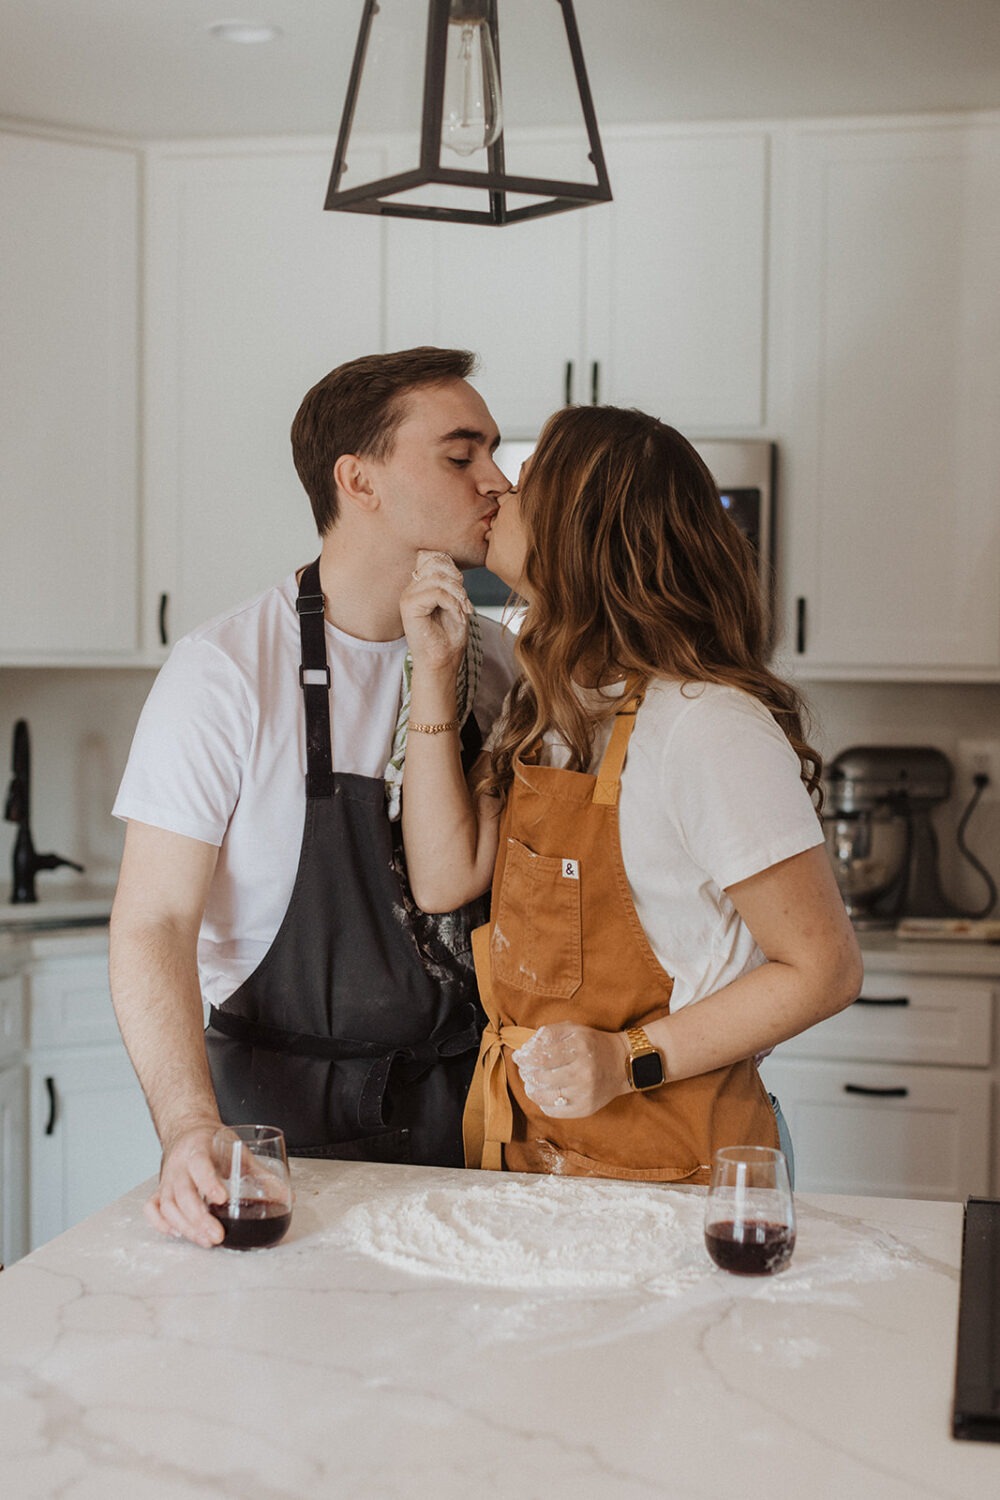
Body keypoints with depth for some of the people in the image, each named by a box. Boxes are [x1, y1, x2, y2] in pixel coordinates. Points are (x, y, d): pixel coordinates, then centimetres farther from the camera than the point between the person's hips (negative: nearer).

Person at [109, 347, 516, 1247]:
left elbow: (457, 882, 6)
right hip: (286, 1118, -4)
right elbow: (154, 923, -16)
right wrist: (192, 1131, -28)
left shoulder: (496, 665, 4)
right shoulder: (225, 672, -12)